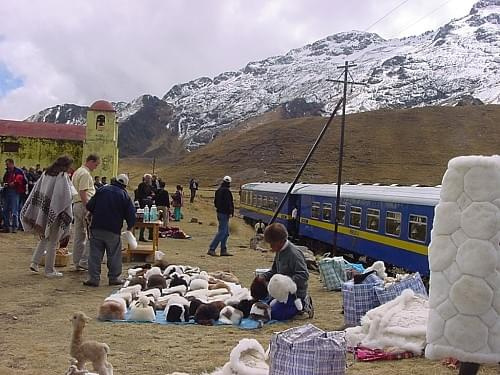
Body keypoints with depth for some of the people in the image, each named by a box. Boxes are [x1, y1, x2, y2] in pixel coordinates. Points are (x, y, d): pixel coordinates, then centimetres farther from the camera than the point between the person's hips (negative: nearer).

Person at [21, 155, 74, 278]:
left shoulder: (46, 174, 8)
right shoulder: (63, 176, -13)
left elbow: (36, 192, 10)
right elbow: (65, 198, -16)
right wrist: (67, 216, -9)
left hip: (42, 212, 7)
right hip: (55, 214, -6)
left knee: (44, 238, 23)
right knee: (52, 241, 3)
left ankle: (34, 262, 16)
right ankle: (49, 270, 9)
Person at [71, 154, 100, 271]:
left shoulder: (77, 172, 20)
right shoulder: (85, 174, -12)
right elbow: (83, 193, -20)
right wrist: (89, 209, -22)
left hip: (76, 205, 10)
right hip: (84, 205, -10)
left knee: (79, 235, 12)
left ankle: (77, 263, 15)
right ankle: (84, 262, -8)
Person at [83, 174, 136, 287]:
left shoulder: (102, 190, 6)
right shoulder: (125, 195, 1)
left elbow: (89, 206, 5)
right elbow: (131, 214, -2)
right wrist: (130, 227, 15)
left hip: (96, 227, 2)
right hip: (113, 230, -2)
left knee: (95, 253, 5)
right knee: (114, 255, 9)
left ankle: (94, 278, 4)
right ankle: (114, 278, 13)